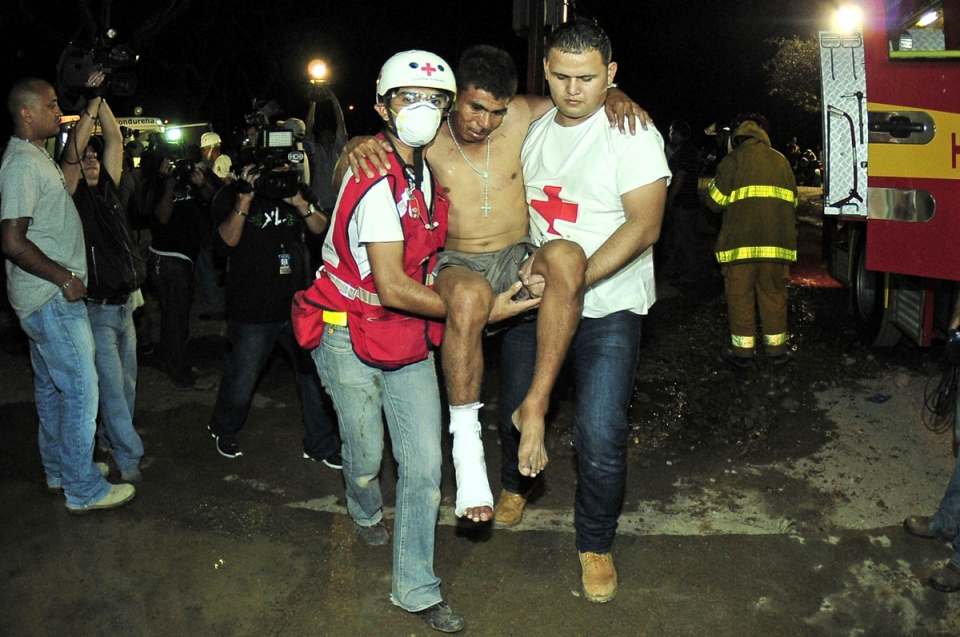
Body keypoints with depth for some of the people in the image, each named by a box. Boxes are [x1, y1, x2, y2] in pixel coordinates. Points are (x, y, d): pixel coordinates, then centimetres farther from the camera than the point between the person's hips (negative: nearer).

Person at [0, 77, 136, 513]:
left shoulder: (37, 158, 13)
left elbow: (72, 169, 35)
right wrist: (65, 277, -20)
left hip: (48, 298, 11)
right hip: (51, 299, -11)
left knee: (52, 386, 19)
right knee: (81, 389, -7)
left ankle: (60, 470, 33)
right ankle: (84, 490, 2)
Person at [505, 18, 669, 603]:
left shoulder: (632, 134, -12)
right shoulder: (534, 130, 5)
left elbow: (643, 227, -18)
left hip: (608, 307, -5)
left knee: (600, 437, -9)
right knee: (515, 407, 17)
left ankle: (596, 543, 16)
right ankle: (517, 485, 50)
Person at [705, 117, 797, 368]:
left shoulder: (734, 159, 1)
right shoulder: (781, 160, 14)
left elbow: (715, 201, -3)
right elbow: (793, 201, 18)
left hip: (741, 242, -4)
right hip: (777, 241, 4)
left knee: (740, 295, 3)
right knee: (774, 294, 10)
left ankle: (742, 351, 5)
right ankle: (776, 348, 15)